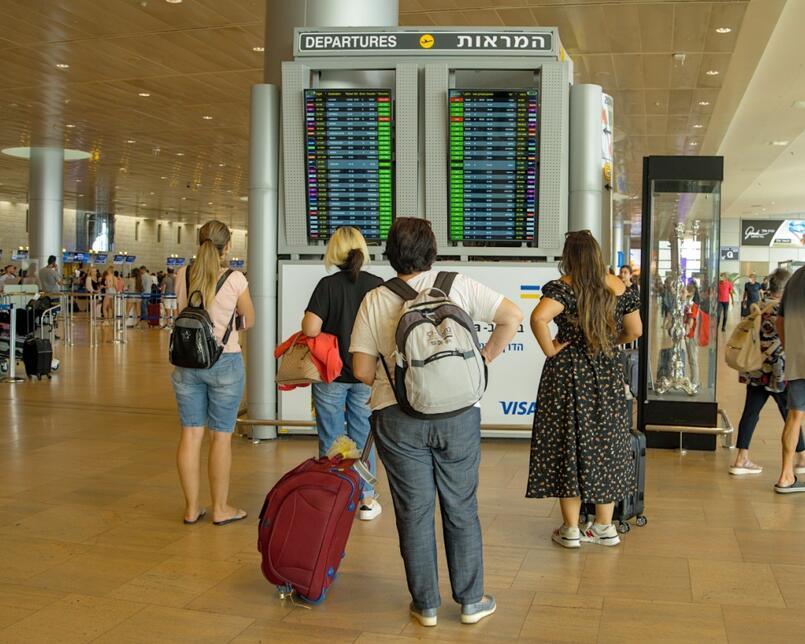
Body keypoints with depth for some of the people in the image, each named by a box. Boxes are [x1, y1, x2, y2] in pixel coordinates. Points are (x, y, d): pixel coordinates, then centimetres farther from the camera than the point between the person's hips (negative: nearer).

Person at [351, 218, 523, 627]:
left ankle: (425, 605, 20)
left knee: (414, 513, 10)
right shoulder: (457, 285, -2)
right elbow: (512, 317, -3)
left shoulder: (374, 301, -2)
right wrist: (483, 359, 6)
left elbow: (362, 371, -3)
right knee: (461, 509, 13)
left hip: (398, 419, 0)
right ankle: (471, 601, 23)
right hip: (457, 413, 0)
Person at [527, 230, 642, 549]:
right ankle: (605, 526, 22)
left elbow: (538, 317, -31)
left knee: (568, 443, 5)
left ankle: (571, 529, 12)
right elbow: (635, 331, 8)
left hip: (568, 375, -4)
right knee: (605, 443, 13)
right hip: (607, 375, 4)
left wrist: (550, 350, -17)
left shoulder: (563, 288, -14)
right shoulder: (619, 287, 0)